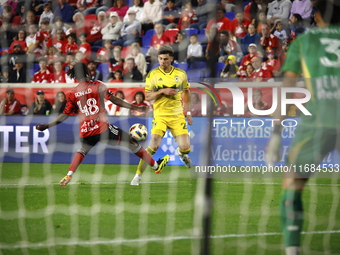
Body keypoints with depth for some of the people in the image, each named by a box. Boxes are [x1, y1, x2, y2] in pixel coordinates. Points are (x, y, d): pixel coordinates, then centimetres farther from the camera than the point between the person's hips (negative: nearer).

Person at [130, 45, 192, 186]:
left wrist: (188, 112, 17)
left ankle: (181, 153, 34)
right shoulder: (152, 75, -2)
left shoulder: (181, 74, 5)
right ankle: (138, 175, -8)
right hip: (160, 115, -2)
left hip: (177, 115, 2)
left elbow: (186, 92, 19)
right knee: (154, 145, -19)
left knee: (185, 147, -7)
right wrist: (162, 91, -17)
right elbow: (147, 97, -2)